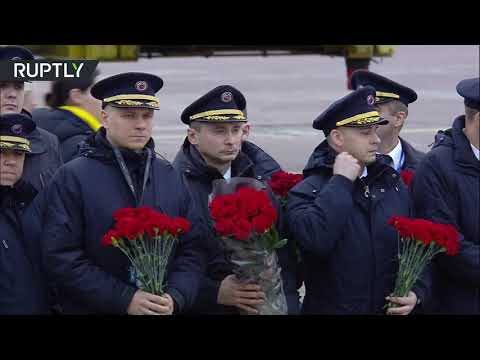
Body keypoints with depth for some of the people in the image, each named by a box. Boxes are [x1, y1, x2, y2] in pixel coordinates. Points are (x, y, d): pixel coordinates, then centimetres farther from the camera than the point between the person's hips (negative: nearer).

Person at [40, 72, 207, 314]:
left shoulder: (170, 177, 6)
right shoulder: (72, 178, -8)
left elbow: (193, 248, 4)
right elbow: (61, 258, -15)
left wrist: (175, 297, -14)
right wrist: (125, 300, -20)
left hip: (164, 310, 4)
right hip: (93, 308, -4)